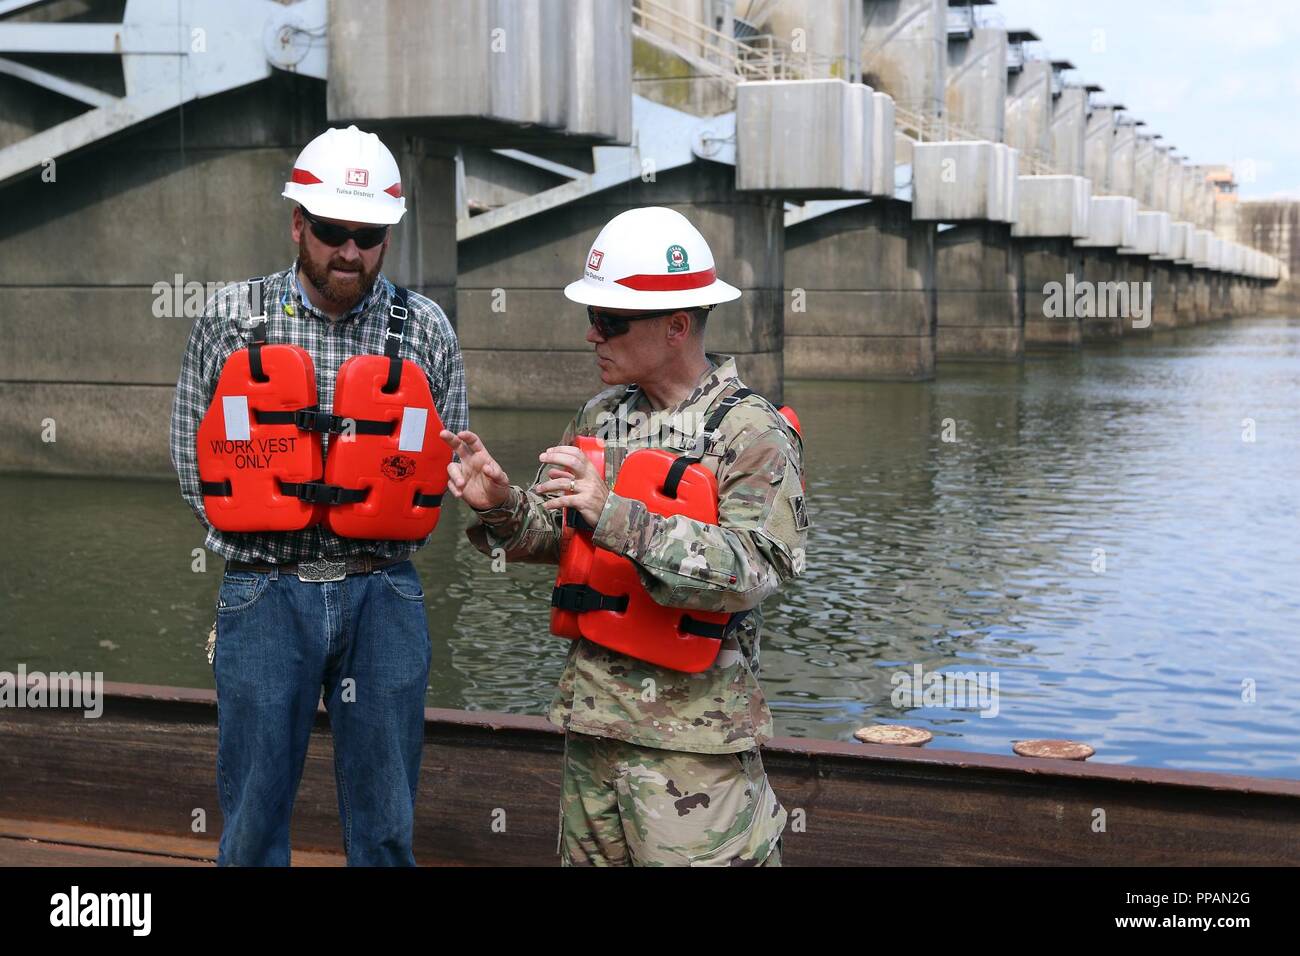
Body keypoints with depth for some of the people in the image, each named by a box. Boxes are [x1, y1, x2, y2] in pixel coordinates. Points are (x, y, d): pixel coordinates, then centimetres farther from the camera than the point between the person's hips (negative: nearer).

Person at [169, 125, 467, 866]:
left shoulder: (426, 330, 3)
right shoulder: (231, 319, 1)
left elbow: (448, 465, 10)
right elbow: (193, 456, 6)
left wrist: (383, 545, 3)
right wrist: (264, 540, 1)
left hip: (384, 594, 1)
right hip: (265, 591, 0)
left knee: (386, 823, 9)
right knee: (254, 814, 7)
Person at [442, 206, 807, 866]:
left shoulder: (753, 434, -11)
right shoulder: (600, 417, 9)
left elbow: (748, 572, -22)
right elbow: (549, 535, 12)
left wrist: (616, 514, -30)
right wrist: (500, 506, -11)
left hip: (690, 730, -6)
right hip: (591, 712, 7)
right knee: (588, 857, 16)